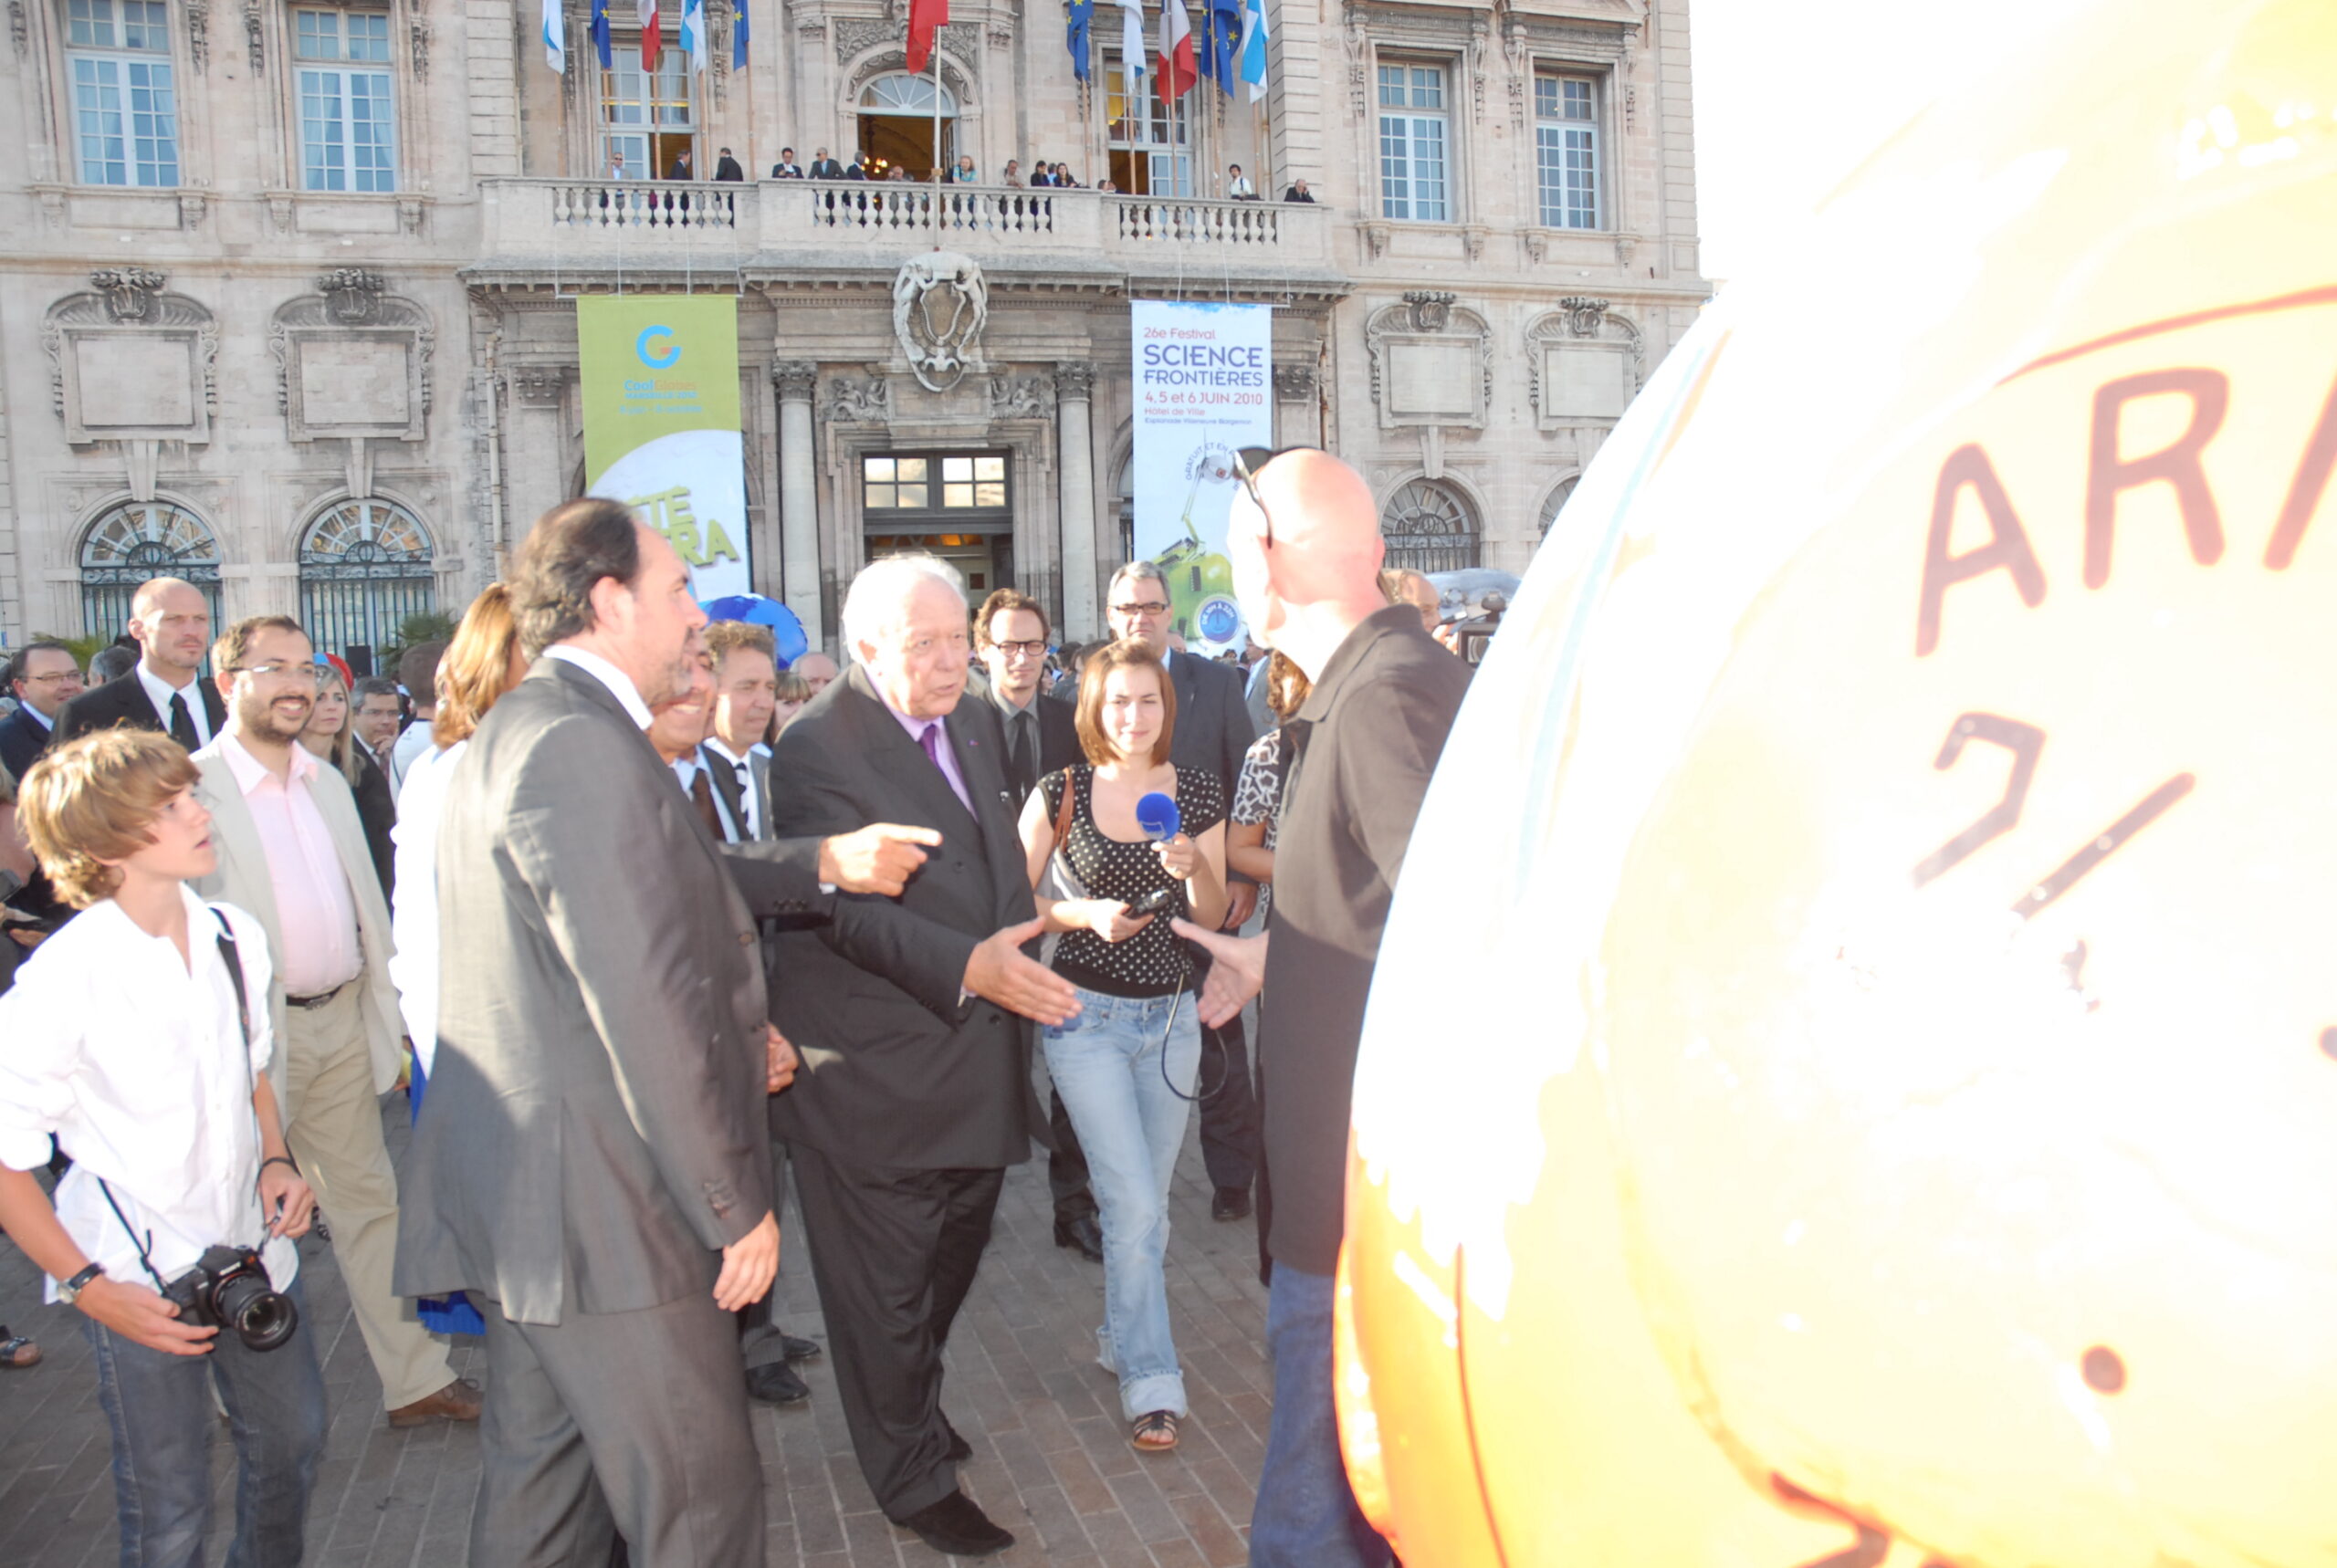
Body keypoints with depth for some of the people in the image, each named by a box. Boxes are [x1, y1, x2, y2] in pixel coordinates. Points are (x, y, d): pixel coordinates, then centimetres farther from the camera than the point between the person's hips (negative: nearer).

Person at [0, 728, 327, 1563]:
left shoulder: (234, 936, -4)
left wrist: (275, 1158, 0)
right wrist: (88, 1287, -14)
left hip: (254, 1245, 5)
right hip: (139, 1283, -5)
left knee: (293, 1440, 19)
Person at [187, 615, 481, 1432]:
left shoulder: (327, 782, 12)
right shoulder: (193, 788, -11)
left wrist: (389, 1014, 12)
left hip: (344, 1021, 6)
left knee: (369, 1200, 12)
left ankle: (415, 1379, 21)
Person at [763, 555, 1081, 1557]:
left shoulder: (973, 722, 8)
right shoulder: (817, 748, -18)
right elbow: (850, 906, -28)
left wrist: (1021, 966, 16)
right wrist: (968, 967, -40)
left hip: (976, 1061, 8)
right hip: (875, 1075, -8)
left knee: (952, 1258, 24)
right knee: (885, 1280, 7)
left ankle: (913, 1406, 48)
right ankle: (916, 1483, 26)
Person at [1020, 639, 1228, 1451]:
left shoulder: (1197, 792, 1)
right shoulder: (1061, 793, -6)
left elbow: (1214, 916, 5)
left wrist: (1196, 870, -16)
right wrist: (1084, 913, -17)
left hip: (1170, 1014, 3)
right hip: (1087, 1016, -3)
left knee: (1145, 1202, 14)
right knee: (1134, 1204, -7)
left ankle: (1122, 1336, 37)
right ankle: (1152, 1382, 6)